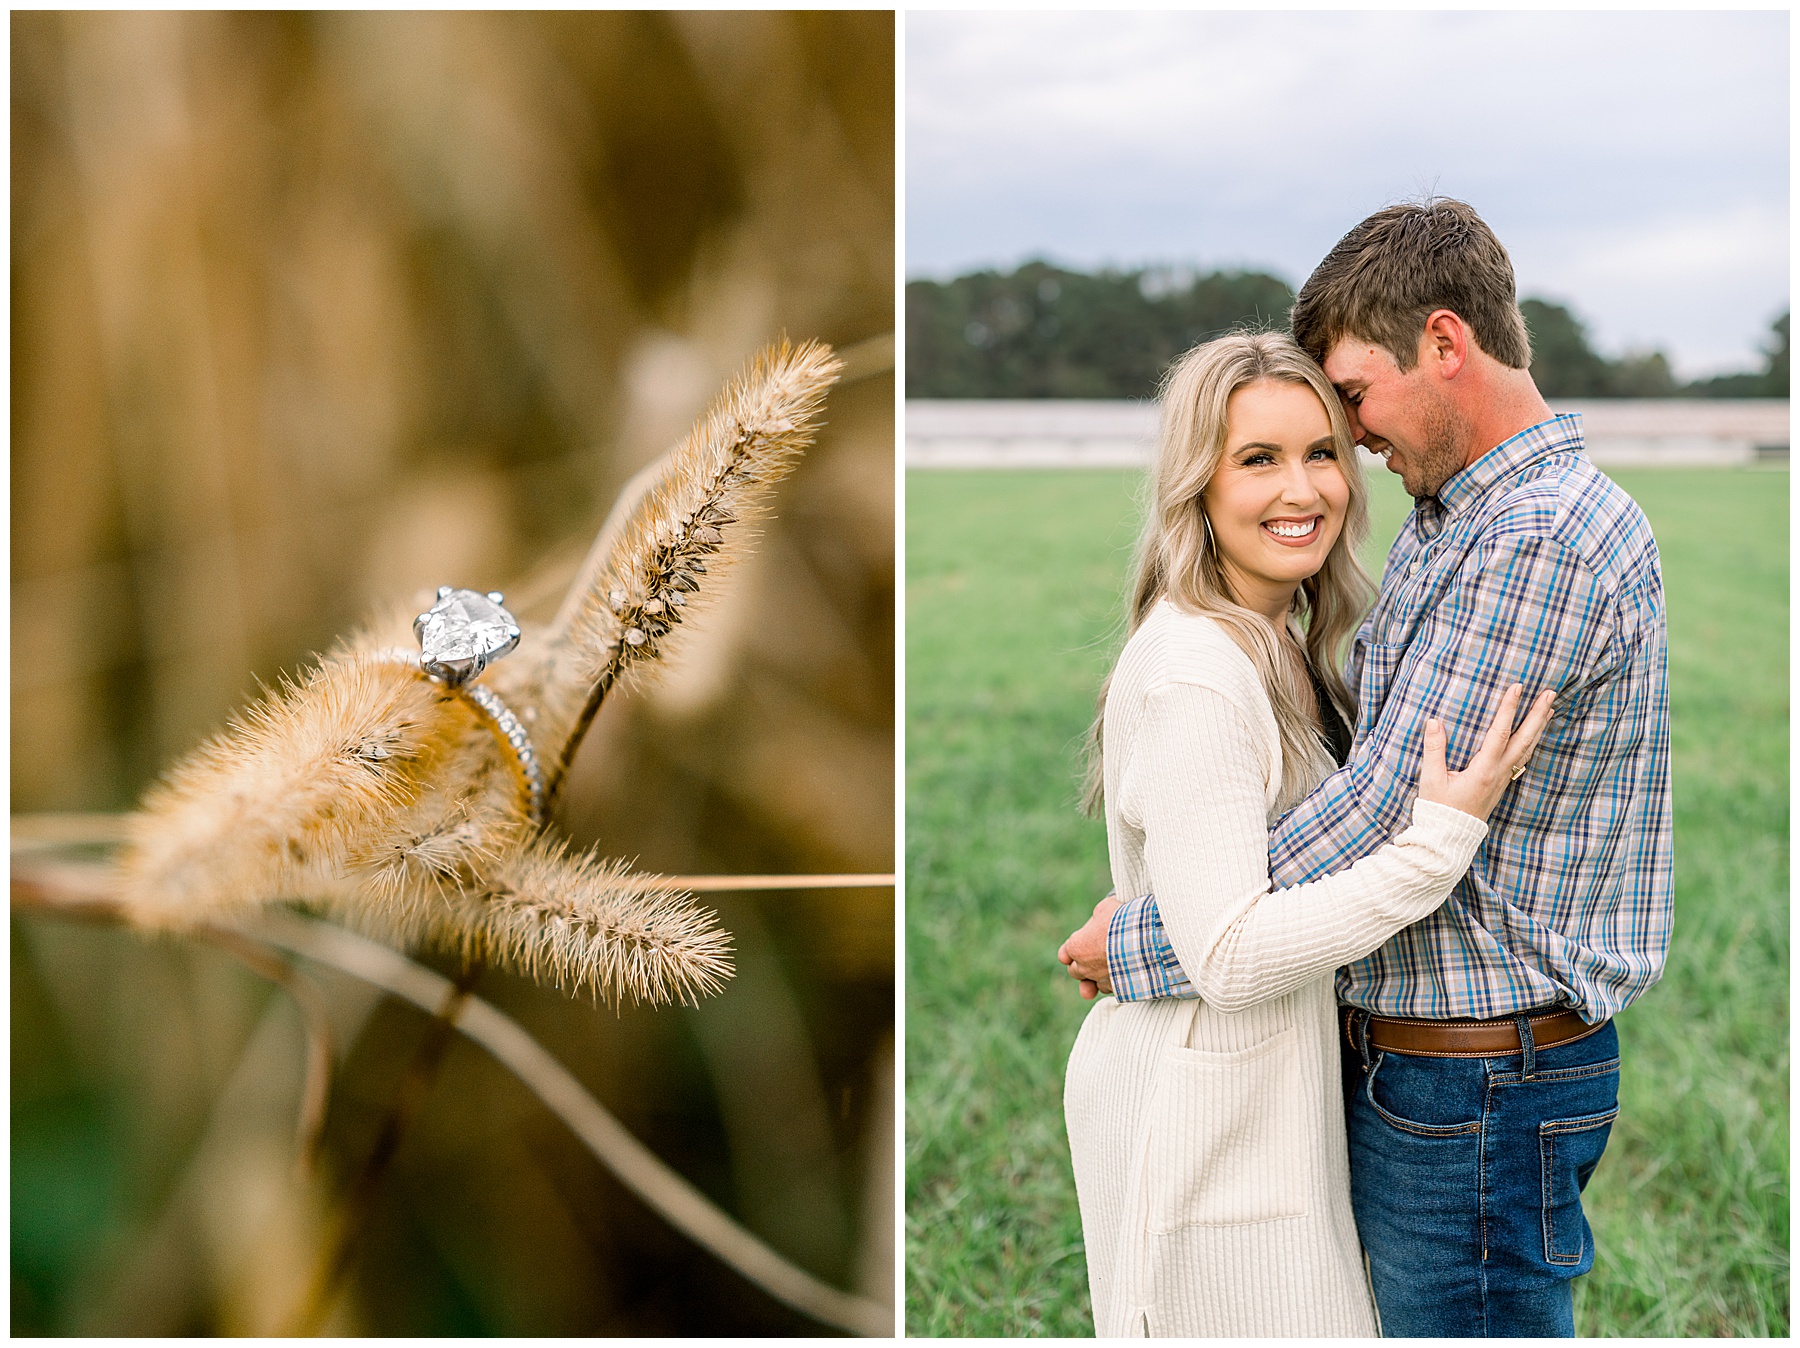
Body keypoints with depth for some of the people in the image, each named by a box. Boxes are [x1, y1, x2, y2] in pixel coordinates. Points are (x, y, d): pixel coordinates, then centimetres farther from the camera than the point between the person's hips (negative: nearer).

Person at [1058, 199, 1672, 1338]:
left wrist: (1136, 942, -15)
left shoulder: (1545, 541, -21)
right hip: (1402, 1058, 10)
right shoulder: (1447, 525, 12)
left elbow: (1381, 819, -23)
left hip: (1478, 1088, -9)